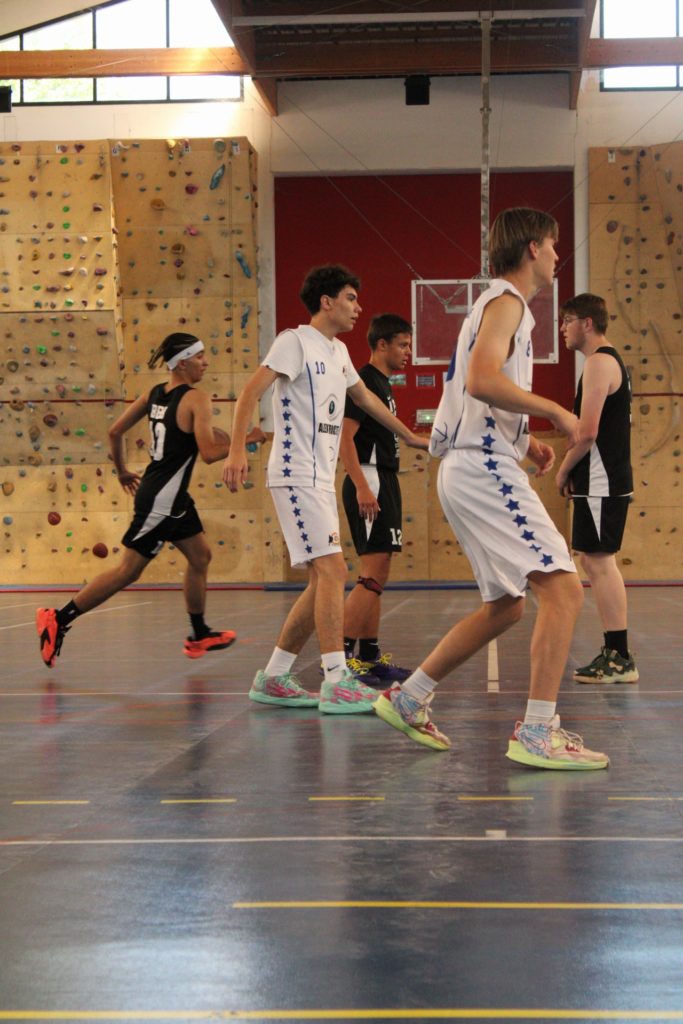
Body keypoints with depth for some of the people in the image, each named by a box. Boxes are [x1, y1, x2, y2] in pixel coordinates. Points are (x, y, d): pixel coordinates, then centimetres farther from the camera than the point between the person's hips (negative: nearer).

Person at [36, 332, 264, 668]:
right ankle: (58, 620, 2)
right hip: (161, 500, -9)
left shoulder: (154, 394, 7)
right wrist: (245, 440, -10)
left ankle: (199, 636, 27)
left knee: (200, 557, 18)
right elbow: (208, 453, -22)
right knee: (128, 571, -2)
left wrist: (122, 471, 23)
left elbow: (115, 431, 10)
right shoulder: (197, 399, -16)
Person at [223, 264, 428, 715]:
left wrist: (409, 436, 42)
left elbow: (366, 397, 35)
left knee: (323, 581, 7)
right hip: (297, 475, -9)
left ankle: (273, 678, 14)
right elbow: (250, 393, -14)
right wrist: (238, 451, -26)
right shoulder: (295, 341, -7)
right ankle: (338, 683, -15)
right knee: (332, 570, -15)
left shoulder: (339, 351, 19)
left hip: (322, 480, 9)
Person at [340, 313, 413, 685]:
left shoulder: (381, 384, 19)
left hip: (383, 483, 11)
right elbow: (345, 437, -20)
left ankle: (370, 656, 17)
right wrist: (362, 486, -26)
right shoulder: (364, 381, -11)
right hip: (370, 483, -11)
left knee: (377, 576, 12)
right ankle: (340, 656, -14)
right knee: (373, 574, -14)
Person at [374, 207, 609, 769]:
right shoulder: (505, 301, -8)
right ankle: (537, 735, -18)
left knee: (505, 605, 16)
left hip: (474, 467, 11)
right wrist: (554, 410, -17)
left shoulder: (500, 304, 24)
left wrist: (526, 440, 18)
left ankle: (407, 699, 21)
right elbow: (482, 380, -26)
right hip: (485, 469, -11)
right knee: (563, 589, -15)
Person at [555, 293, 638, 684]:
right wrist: (574, 472, 13)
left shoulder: (599, 363, -13)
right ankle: (615, 655, 15)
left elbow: (587, 433, -20)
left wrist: (563, 472, -6)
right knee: (598, 563, 12)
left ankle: (619, 658, -8)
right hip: (608, 480, 10)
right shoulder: (612, 360, 19)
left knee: (600, 563, -9)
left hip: (600, 483, -10)